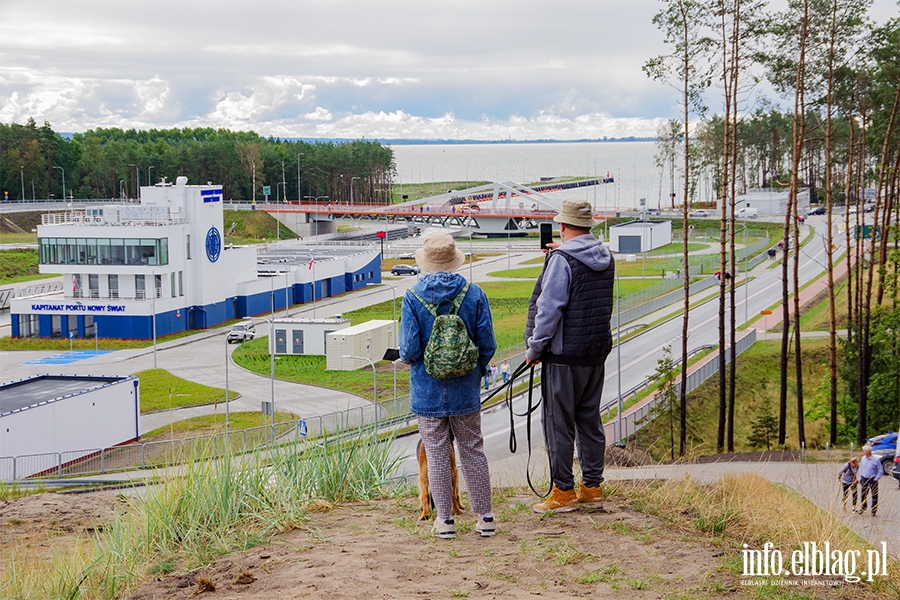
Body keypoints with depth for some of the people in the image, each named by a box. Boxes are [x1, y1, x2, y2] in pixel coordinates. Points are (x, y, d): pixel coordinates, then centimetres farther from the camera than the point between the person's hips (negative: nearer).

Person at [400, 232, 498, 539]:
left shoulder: (413, 298, -11)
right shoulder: (474, 294, -6)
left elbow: (409, 350, -13)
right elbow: (487, 344, -4)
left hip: (428, 391, -2)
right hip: (465, 391, 2)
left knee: (436, 454, 7)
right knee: (472, 450, 12)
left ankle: (444, 520, 12)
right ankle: (485, 517, 16)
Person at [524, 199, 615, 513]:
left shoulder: (562, 260, -15)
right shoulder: (606, 258, 9)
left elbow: (549, 308, -19)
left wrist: (535, 348, -10)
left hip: (565, 355, -8)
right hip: (598, 352, 8)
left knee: (558, 422, -1)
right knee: (589, 419, 15)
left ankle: (563, 492, 2)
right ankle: (592, 486, 20)